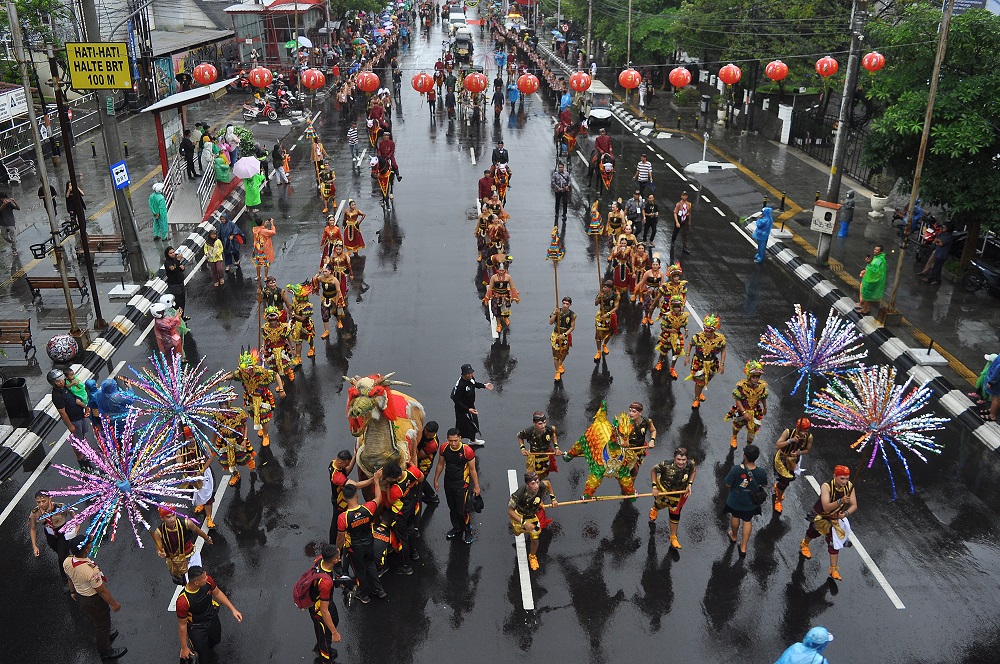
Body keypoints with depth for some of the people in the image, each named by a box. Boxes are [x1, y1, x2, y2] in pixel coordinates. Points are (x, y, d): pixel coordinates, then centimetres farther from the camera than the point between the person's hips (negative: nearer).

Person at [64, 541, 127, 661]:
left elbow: (70, 579, 3)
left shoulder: (67, 562, -20)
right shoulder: (91, 570, -42)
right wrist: (113, 604, -12)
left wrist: (73, 592, 23)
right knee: (102, 624, 18)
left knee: (94, 619, 32)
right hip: (94, 600, -7)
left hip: (79, 596, 7)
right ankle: (106, 652, 39)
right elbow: (102, 590, -28)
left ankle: (105, 636, 58)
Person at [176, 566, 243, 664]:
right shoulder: (183, 601, -39)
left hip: (213, 618, 5)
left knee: (215, 641, 31)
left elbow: (217, 593, -3)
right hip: (197, 628, -5)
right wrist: (184, 648, -10)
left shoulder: (207, 580, -26)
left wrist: (233, 610, -2)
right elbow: (182, 624, -22)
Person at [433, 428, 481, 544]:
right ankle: (456, 528, 40)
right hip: (448, 482, 5)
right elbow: (440, 464, 5)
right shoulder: (444, 448, -11)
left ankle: (468, 531, 21)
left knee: (462, 510, -1)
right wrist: (436, 480, 11)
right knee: (452, 508, 19)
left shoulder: (467, 451, -23)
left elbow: (472, 469, -12)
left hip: (462, 484, -4)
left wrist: (476, 486, -7)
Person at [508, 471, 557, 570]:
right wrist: (524, 522, -39)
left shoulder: (541, 486, -33)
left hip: (532, 516, 2)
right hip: (519, 515, -2)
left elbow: (548, 483, -6)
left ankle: (532, 557, 36)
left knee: (535, 539, 4)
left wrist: (553, 498, -6)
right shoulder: (519, 495, -44)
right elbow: (510, 511, -33)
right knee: (518, 533, 24)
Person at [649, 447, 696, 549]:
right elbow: (653, 471, -18)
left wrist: (690, 485, -15)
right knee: (661, 504, 27)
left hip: (679, 492, 1)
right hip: (663, 488, -1)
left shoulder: (690, 465, -30)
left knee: (675, 514, 12)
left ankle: (673, 538, 33)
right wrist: (654, 487, -22)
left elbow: (694, 471, -5)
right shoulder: (666, 465, -38)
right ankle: (654, 509, 68)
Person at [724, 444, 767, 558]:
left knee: (735, 517, 29)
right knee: (747, 521, 25)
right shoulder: (761, 472, -28)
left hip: (735, 501, -1)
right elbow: (764, 485, -6)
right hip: (750, 503, 1)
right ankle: (743, 548, 34)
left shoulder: (736, 469, -34)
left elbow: (728, 485, -21)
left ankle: (734, 536, 56)